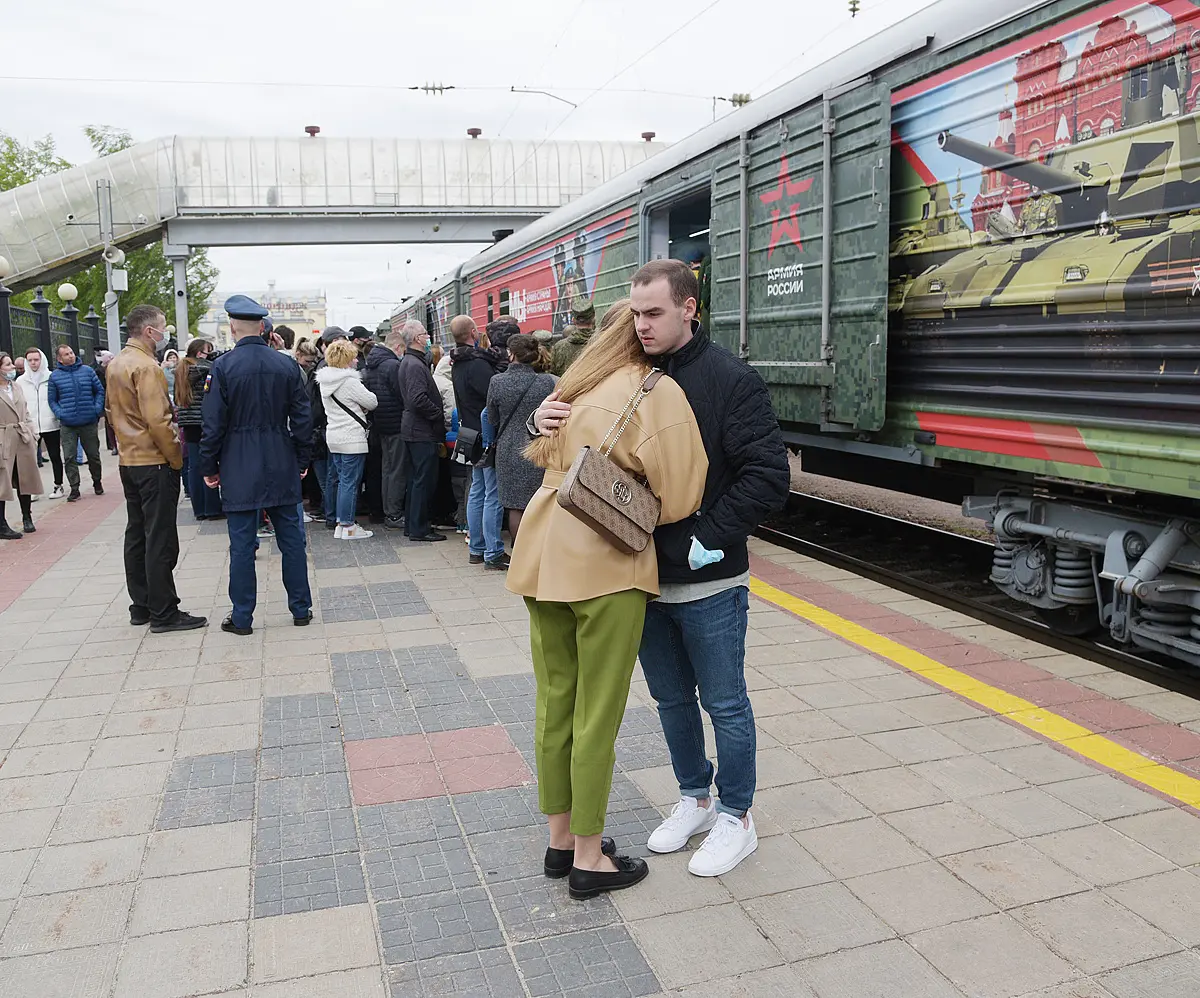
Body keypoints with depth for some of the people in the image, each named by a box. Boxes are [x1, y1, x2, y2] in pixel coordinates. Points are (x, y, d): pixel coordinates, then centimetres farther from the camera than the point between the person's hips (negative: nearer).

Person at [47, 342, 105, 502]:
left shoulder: (87, 371, 3)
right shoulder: (55, 376, 1)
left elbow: (100, 391, 9)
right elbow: (52, 400, 7)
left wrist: (97, 409, -2)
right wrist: (59, 414, -7)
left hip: (89, 422, 1)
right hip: (68, 425, -1)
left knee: (93, 455, 11)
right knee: (69, 458, -2)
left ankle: (97, 482, 31)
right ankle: (74, 489, 5)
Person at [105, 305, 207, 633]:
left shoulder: (115, 364, 11)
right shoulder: (146, 367, -18)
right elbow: (157, 421, -23)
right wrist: (177, 458, -14)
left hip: (129, 461, 10)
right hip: (155, 463, -10)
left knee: (136, 535, 14)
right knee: (160, 540, -5)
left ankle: (141, 606, 22)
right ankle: (163, 613, 0)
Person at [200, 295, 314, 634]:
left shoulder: (222, 367, -9)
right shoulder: (286, 364, 0)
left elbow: (213, 424, -8)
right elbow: (302, 418, 4)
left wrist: (209, 467, 3)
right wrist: (302, 460, 13)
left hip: (239, 469, -3)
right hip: (282, 466, 3)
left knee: (242, 544, 4)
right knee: (291, 539, 11)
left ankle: (242, 617, 12)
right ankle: (301, 609, 18)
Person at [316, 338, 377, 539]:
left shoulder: (325, 381, 10)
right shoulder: (349, 381, -16)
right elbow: (372, 402, -10)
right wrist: (362, 406, 10)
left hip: (334, 437, 9)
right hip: (352, 438, -9)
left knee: (341, 479, 15)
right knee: (350, 481, -4)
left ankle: (339, 523, 18)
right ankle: (348, 526, -1)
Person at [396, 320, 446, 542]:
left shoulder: (408, 361, 15)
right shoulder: (415, 365, -17)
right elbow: (419, 399, -26)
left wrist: (437, 414, 12)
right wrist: (439, 415, -15)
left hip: (412, 429, 10)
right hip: (422, 431, -10)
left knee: (416, 479, 16)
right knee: (424, 480, -4)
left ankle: (412, 525, 24)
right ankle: (419, 529, 1)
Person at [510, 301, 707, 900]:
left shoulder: (578, 385, 15)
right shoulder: (658, 392, -7)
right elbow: (678, 493, -10)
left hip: (543, 554, 7)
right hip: (606, 565, -7)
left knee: (555, 702, 15)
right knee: (597, 716, 4)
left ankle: (560, 839, 30)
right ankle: (589, 861, 17)